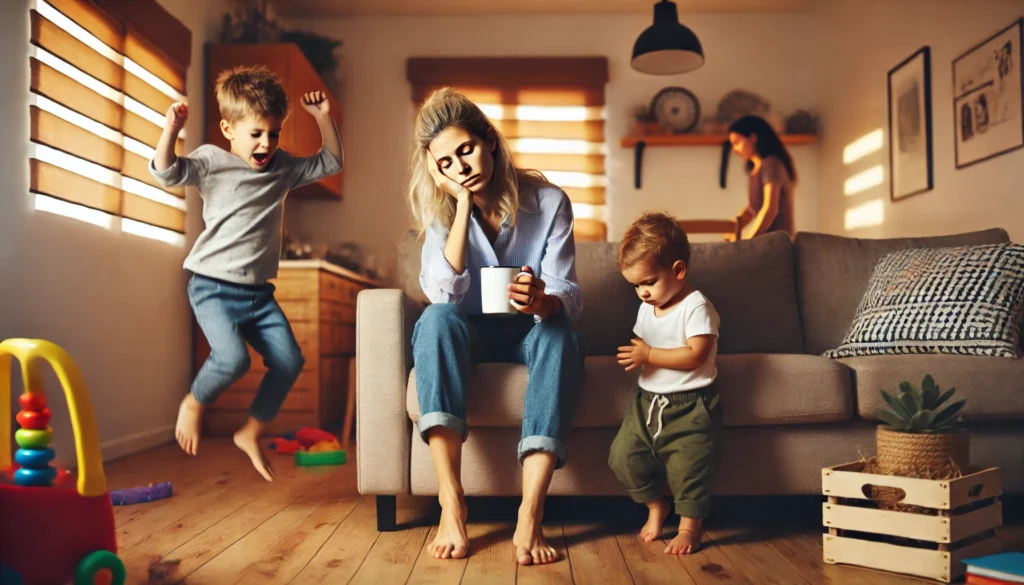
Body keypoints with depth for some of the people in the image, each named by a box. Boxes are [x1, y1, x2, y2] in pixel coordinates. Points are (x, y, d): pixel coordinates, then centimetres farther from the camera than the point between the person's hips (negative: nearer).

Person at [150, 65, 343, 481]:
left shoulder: (283, 168, 11)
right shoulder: (211, 161, -2)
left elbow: (330, 163, 17)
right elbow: (167, 173, -16)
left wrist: (324, 119, 7)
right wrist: (171, 132, -31)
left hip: (259, 292, 5)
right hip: (214, 286, -5)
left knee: (289, 360, -5)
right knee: (233, 358, -25)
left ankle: (250, 433, 15)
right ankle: (193, 404, 9)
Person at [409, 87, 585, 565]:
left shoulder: (548, 201, -10)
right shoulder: (442, 209, -6)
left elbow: (569, 297, -17)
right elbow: (443, 295, -22)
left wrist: (543, 302, -42)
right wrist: (463, 204, -23)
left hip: (532, 329, 0)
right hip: (472, 333, 1)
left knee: (563, 336, -35)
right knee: (436, 320, -33)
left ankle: (530, 517, -39)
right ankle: (451, 503, -37)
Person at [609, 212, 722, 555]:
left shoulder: (696, 307, -14)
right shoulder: (646, 308, 10)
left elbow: (694, 355, -23)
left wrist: (649, 354, -22)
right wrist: (632, 354, 3)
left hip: (689, 405, -7)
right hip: (648, 400, 7)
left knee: (688, 465, -7)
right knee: (623, 455, 1)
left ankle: (690, 526, 16)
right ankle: (655, 506, 25)